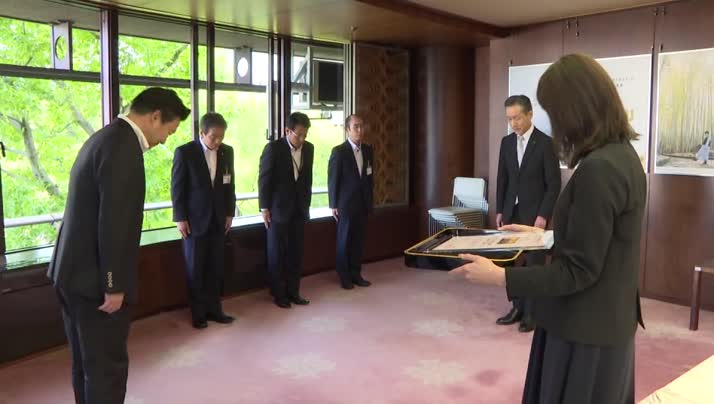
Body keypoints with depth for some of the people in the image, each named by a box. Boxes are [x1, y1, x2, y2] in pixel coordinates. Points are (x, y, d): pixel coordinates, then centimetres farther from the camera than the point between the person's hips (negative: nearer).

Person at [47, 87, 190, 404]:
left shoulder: (104, 137, 12)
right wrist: (113, 285, -18)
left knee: (86, 363, 20)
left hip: (74, 272, 10)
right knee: (107, 367, 2)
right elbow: (113, 223, -24)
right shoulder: (124, 147, -19)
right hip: (95, 280, -10)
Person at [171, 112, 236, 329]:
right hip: (194, 220, -4)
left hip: (218, 219, 4)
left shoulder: (227, 151, 3)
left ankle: (214, 309, 20)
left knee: (216, 268, 8)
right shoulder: (185, 152, -9)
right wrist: (180, 218, -9)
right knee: (195, 269, 6)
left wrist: (229, 213, 7)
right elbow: (177, 188, -8)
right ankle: (198, 313, 18)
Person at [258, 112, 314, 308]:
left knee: (296, 253, 9)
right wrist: (264, 208, -10)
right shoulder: (273, 148, -12)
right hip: (278, 209, -4)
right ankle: (279, 294, 17)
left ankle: (293, 291, 20)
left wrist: (307, 203, 11)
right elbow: (264, 179, -9)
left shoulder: (308, 148, 3)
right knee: (277, 254, 6)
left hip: (299, 209, 4)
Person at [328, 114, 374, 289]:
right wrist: (333, 205, -10)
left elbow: (370, 176, 12)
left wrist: (369, 200, 9)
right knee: (344, 241, 6)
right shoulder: (339, 151, -9)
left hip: (363, 203, 5)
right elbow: (332, 180, -9)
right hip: (346, 204, -5)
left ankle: (356, 274, 22)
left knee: (358, 240, 10)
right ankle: (344, 276, 17)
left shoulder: (368, 150, 7)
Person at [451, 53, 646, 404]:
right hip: (608, 321, 9)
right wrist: (544, 234, 19)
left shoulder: (598, 169, -26)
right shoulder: (623, 154, 4)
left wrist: (497, 276, -23)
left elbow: (578, 271, -23)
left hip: (585, 330, -9)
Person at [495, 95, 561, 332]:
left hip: (534, 214, -5)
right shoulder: (506, 142, 7)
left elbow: (554, 184, -10)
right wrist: (499, 210, 7)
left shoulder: (546, 143, -9)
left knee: (534, 264, 1)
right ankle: (518, 308, 19)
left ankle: (533, 313, 11)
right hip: (511, 212, 5)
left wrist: (543, 215, -15)